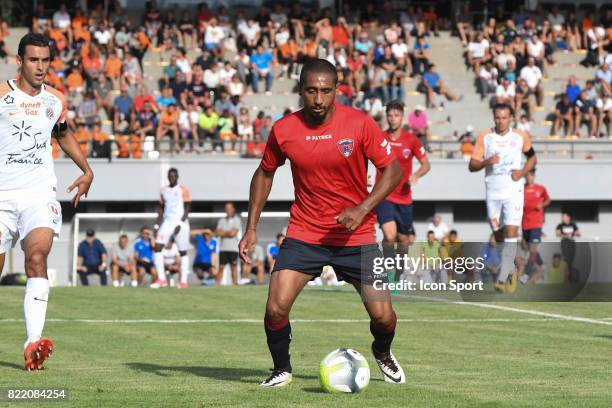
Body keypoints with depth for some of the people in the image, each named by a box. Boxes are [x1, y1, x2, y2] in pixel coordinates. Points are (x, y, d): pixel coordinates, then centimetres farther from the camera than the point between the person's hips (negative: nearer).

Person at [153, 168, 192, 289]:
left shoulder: (183, 190, -3)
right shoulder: (164, 190, 12)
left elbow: (187, 209, -6)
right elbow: (161, 209, 16)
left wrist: (180, 224, -15)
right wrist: (158, 225, 8)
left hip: (180, 222, -4)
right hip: (167, 222, 4)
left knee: (183, 252, 1)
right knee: (157, 247, -12)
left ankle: (183, 281, 7)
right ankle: (162, 279, -11)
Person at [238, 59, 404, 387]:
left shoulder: (359, 123, -12)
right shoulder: (284, 129, -7)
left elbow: (393, 169, -6)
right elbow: (264, 174, 10)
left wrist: (363, 209, -20)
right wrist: (251, 229, 4)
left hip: (356, 235, -1)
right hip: (304, 233, 1)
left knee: (382, 315, -4)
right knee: (276, 308, -15)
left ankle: (382, 353, 33)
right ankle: (282, 369, 13)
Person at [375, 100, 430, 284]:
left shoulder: (411, 140, -1)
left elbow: (426, 164, 3)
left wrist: (416, 175, -17)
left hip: (404, 197, 2)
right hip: (384, 195, -2)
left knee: (403, 238, 11)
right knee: (389, 235, -20)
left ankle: (399, 274, 29)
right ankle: (389, 274, -6)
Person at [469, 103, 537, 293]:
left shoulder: (521, 137, 1)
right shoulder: (484, 137, 0)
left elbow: (532, 157, 16)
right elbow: (472, 165, -1)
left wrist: (523, 172, -3)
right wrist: (486, 162, -21)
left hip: (514, 191, -2)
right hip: (493, 192, 2)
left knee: (511, 231, -16)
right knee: (499, 235, 10)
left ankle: (502, 278, -19)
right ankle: (511, 271, 31)